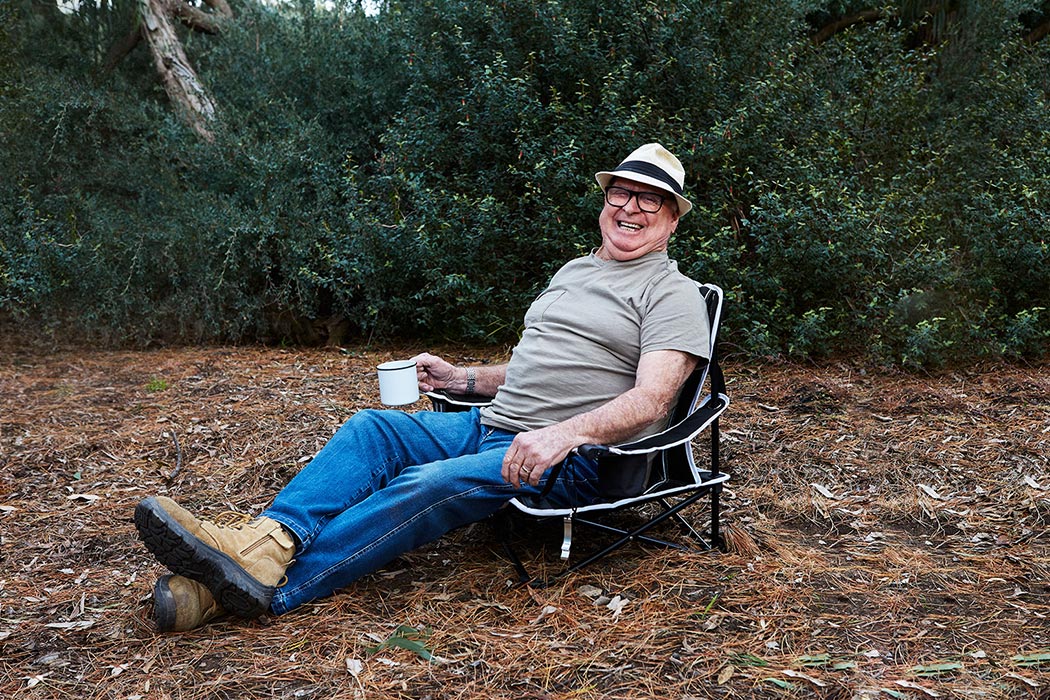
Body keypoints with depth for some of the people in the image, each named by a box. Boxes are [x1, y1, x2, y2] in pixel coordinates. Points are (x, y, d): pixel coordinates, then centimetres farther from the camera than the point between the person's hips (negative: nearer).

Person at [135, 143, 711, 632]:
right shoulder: (573, 271, 24)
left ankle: (272, 586, -38)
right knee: (372, 428, -14)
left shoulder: (671, 293, -1)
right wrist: (463, 378, 15)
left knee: (431, 484, -31)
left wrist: (566, 432, -31)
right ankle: (269, 540, -35)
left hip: (573, 456, -7)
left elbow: (651, 399, -16)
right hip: (491, 426, 8)